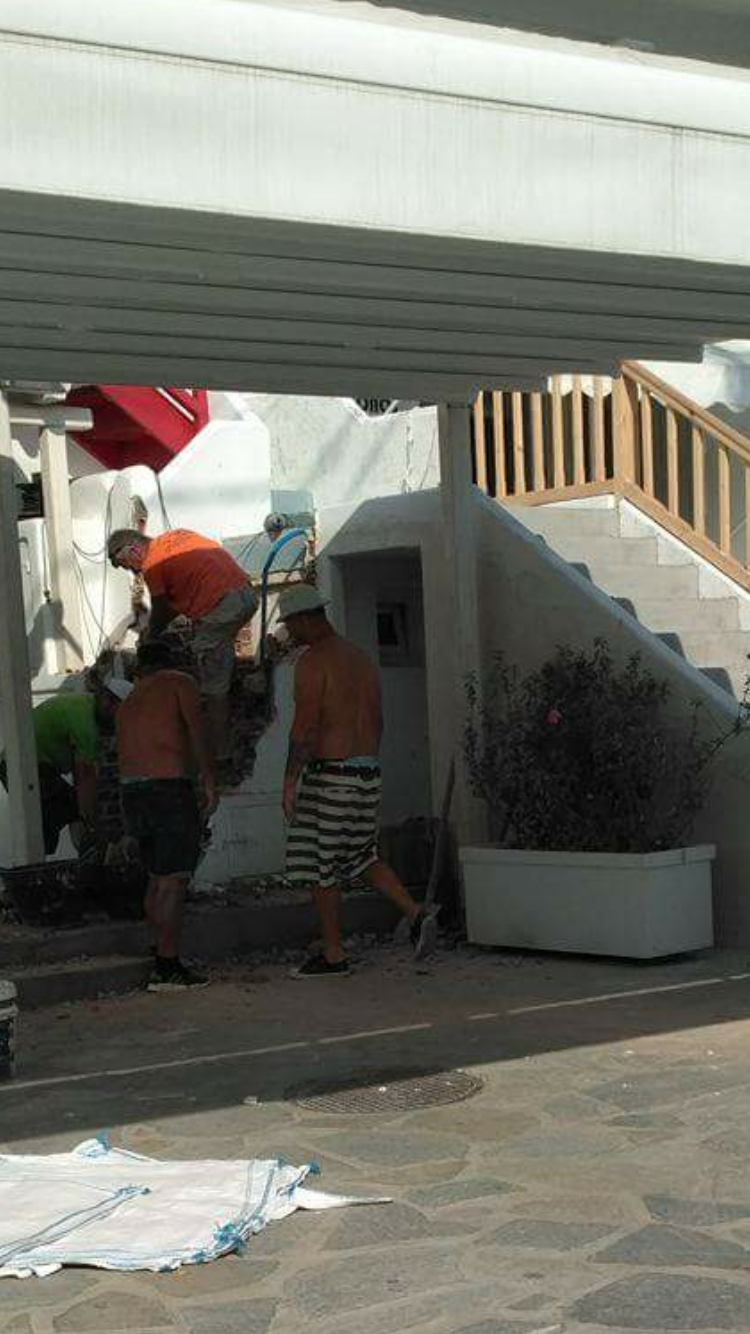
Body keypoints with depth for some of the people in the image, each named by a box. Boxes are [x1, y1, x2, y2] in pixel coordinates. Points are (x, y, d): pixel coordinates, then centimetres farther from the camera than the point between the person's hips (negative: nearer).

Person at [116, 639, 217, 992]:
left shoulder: (129, 703, 23)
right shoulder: (180, 683, 4)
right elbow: (196, 732, -10)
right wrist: (210, 782, -10)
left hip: (131, 791, 7)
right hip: (169, 787, -7)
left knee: (157, 878, 17)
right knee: (173, 880, -6)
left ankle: (162, 956, 22)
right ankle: (167, 969, -7)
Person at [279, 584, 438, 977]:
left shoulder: (312, 661, -12)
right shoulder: (361, 658, 14)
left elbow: (305, 726, -18)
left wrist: (289, 782, -14)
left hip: (329, 773, -8)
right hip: (368, 772, 8)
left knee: (321, 864, 3)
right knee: (361, 856, 19)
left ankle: (332, 955, 9)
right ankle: (416, 915, 1)